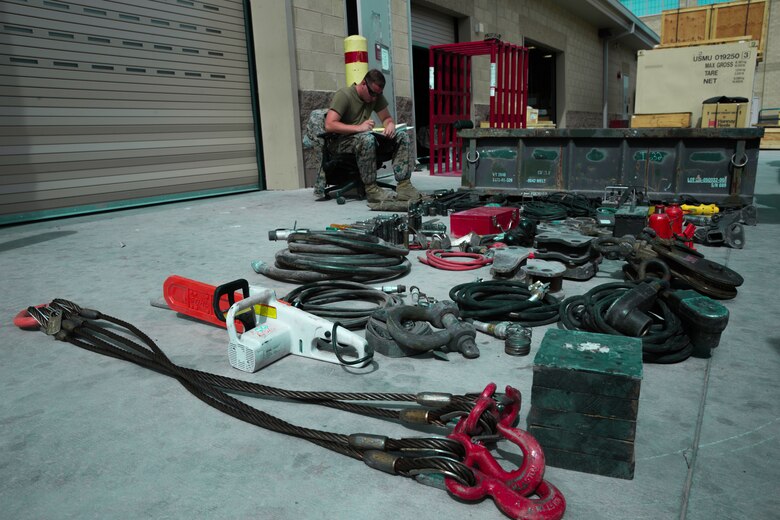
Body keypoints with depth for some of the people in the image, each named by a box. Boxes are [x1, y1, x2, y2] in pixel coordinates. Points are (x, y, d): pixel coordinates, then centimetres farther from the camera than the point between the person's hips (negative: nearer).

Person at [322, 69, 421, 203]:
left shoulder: (376, 96, 8)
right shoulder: (343, 95, -13)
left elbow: (387, 118, 15)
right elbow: (329, 125, -23)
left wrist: (390, 125, -11)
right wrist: (358, 128, -30)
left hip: (365, 139, 7)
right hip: (341, 142, -7)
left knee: (402, 136, -11)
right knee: (367, 138, -40)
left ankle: (403, 186, -21)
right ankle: (371, 189, -32)